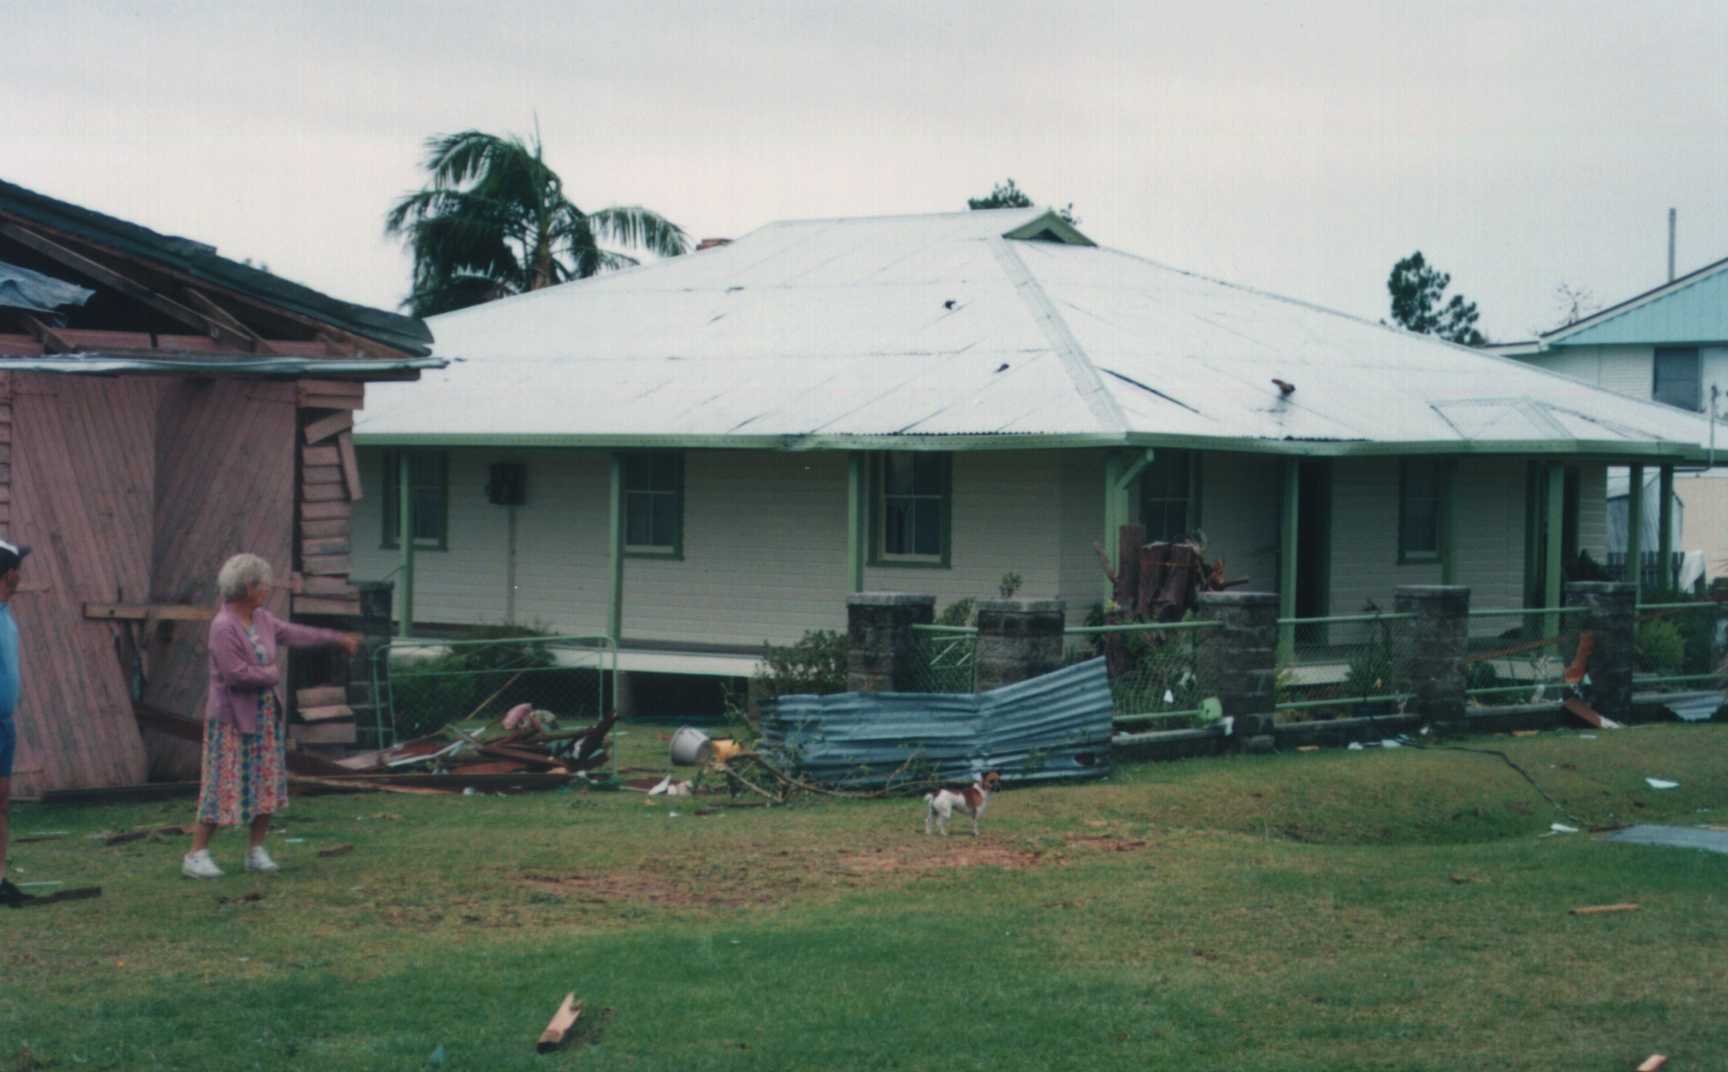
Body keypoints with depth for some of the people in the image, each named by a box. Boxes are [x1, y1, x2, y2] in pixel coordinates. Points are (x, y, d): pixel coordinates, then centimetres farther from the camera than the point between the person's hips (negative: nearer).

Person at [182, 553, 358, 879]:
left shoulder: (262, 619, 5)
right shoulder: (223, 627, -20)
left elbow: (294, 634, 18)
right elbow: (236, 673, -25)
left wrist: (338, 638, 22)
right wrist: (271, 674, -10)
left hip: (266, 716, 8)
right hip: (232, 718, -8)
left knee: (268, 785, 9)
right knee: (223, 788, -7)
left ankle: (256, 851, 19)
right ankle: (196, 855, 0)